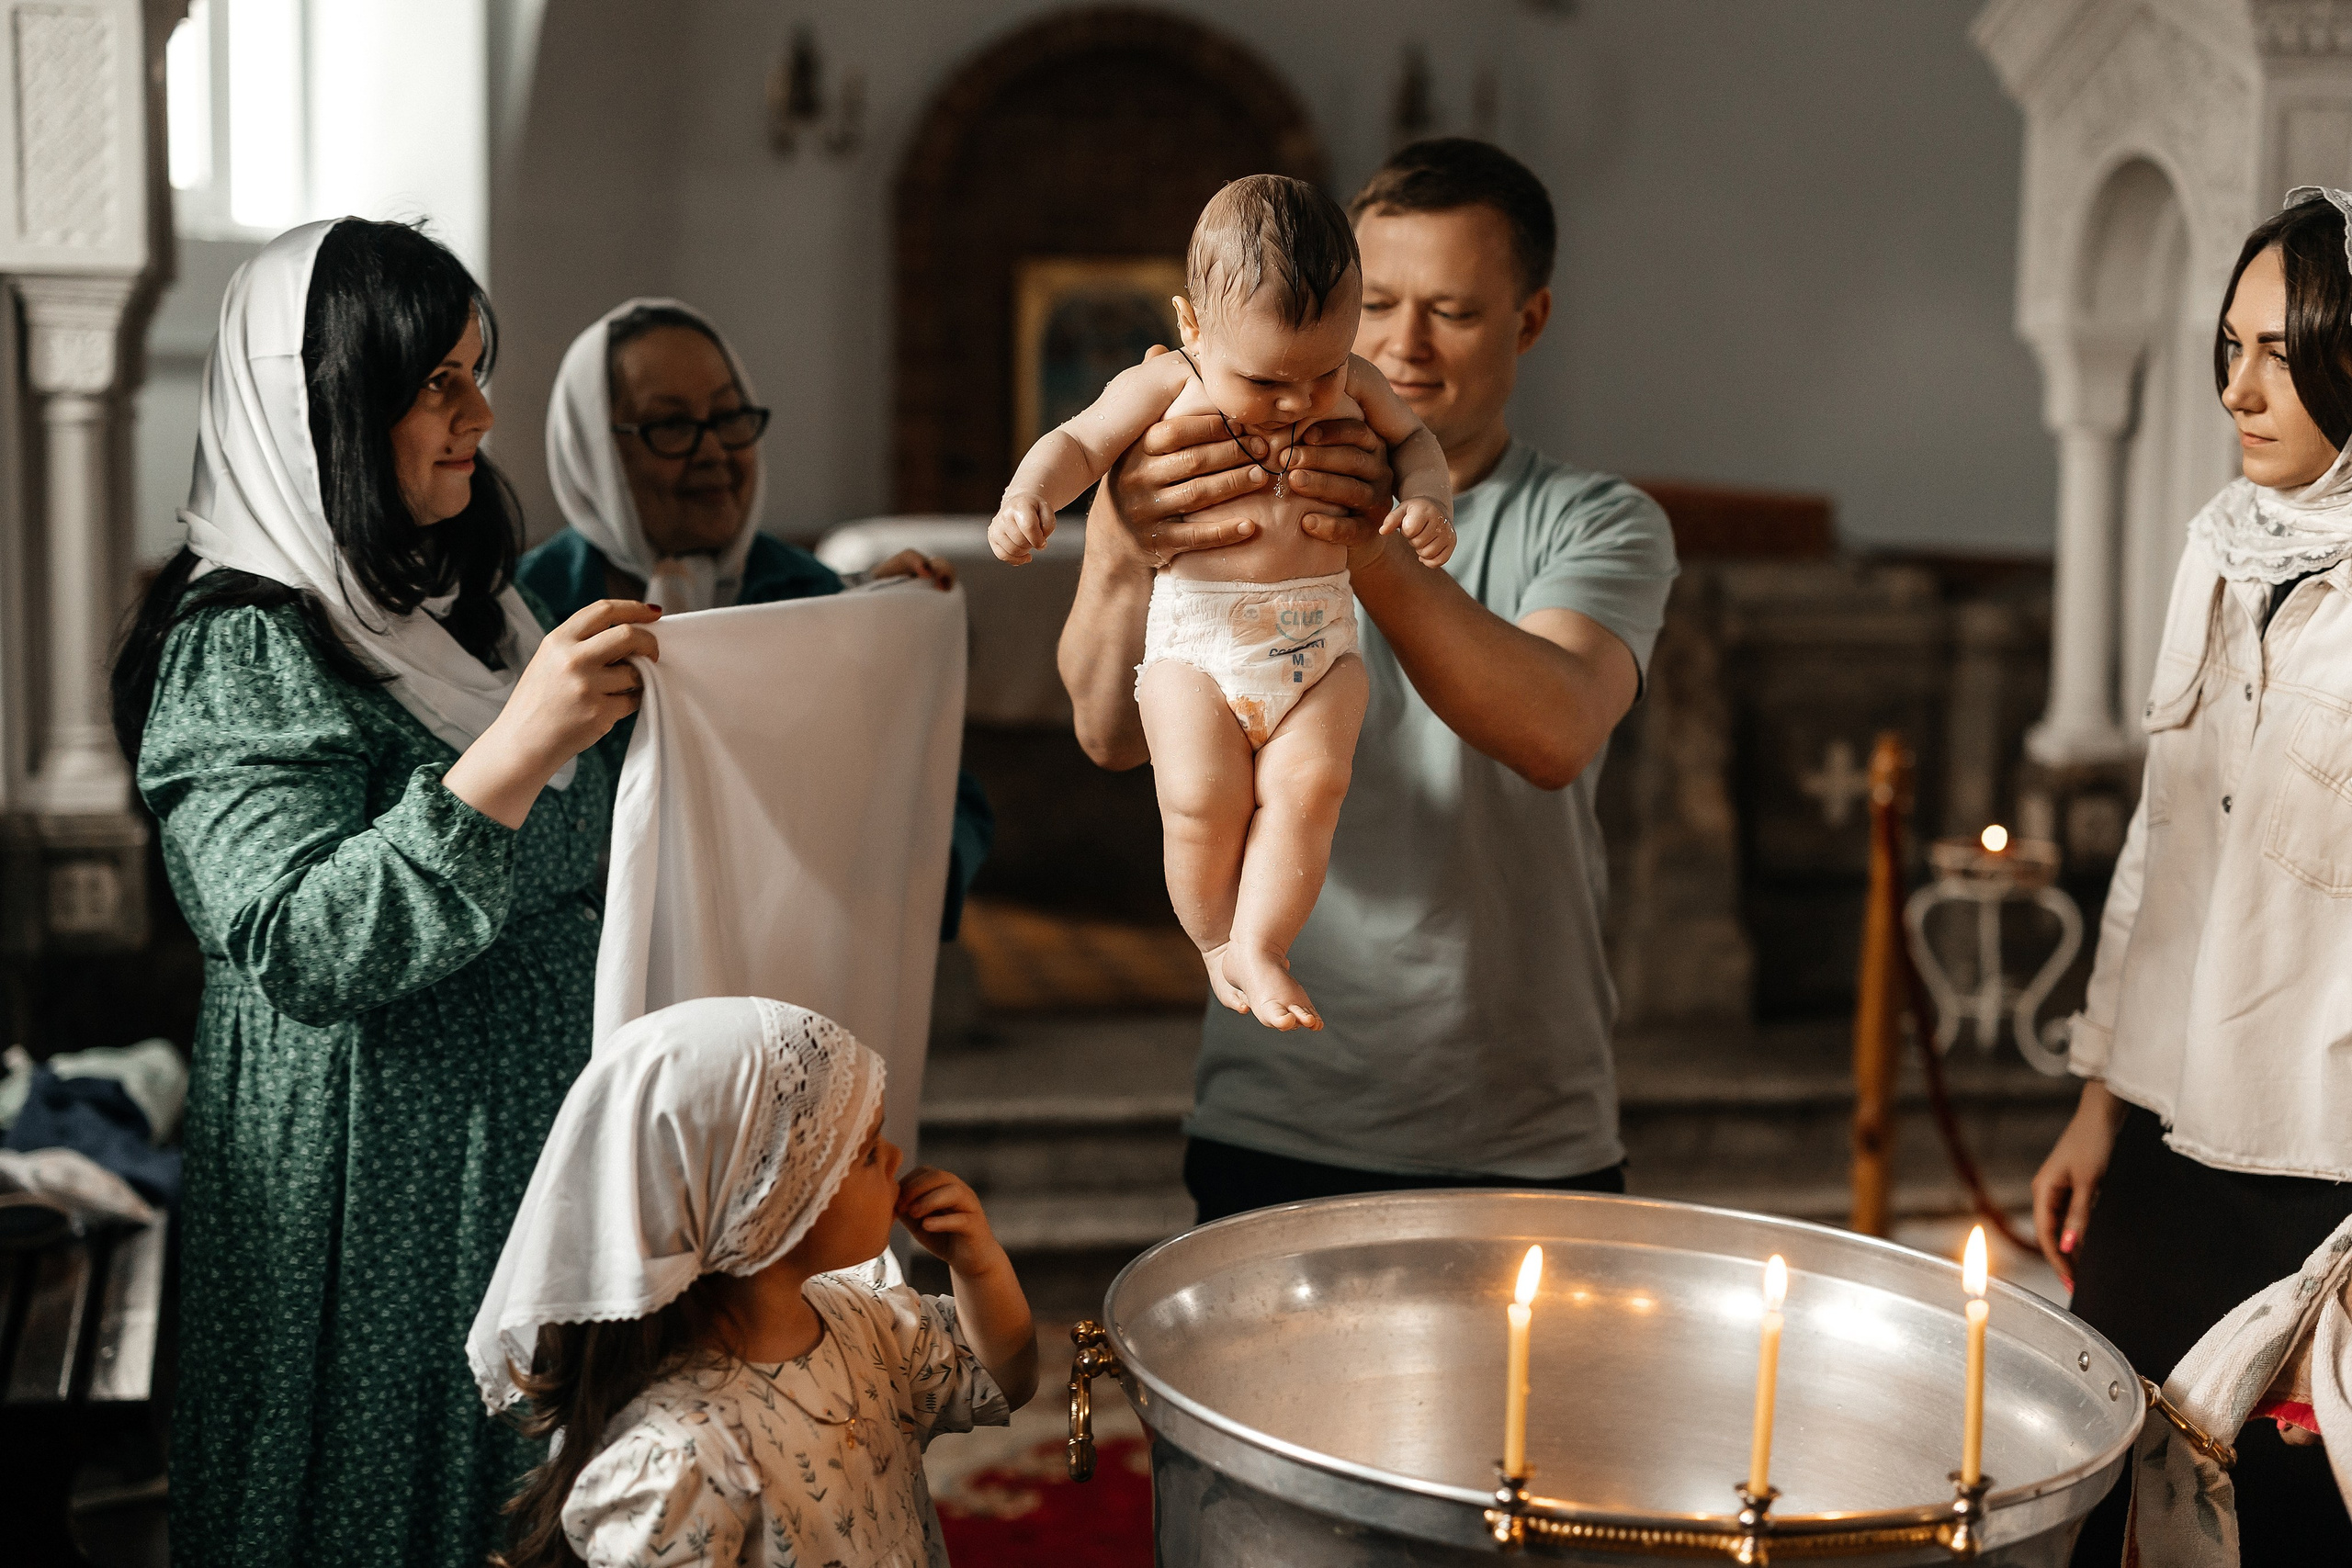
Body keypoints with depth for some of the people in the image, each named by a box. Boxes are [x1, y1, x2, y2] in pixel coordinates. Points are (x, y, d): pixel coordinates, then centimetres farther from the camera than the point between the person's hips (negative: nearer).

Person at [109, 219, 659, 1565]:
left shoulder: (452, 607, 12)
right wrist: (510, 756, -36)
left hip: (522, 1148, 8)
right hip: (368, 1186, -8)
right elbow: (299, 947, -27)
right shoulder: (243, 648, -15)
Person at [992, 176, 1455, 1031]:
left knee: (1308, 783, -19)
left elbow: (1415, 440, 21)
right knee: (1201, 799, -15)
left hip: (1320, 637, 2)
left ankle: (1260, 946, -7)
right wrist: (1026, 498, -18)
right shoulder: (1165, 387, -1)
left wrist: (1428, 502, 0)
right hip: (1194, 639, -2)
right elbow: (1076, 445, 3)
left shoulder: (1355, 387, 7)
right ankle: (1216, 943, 9)